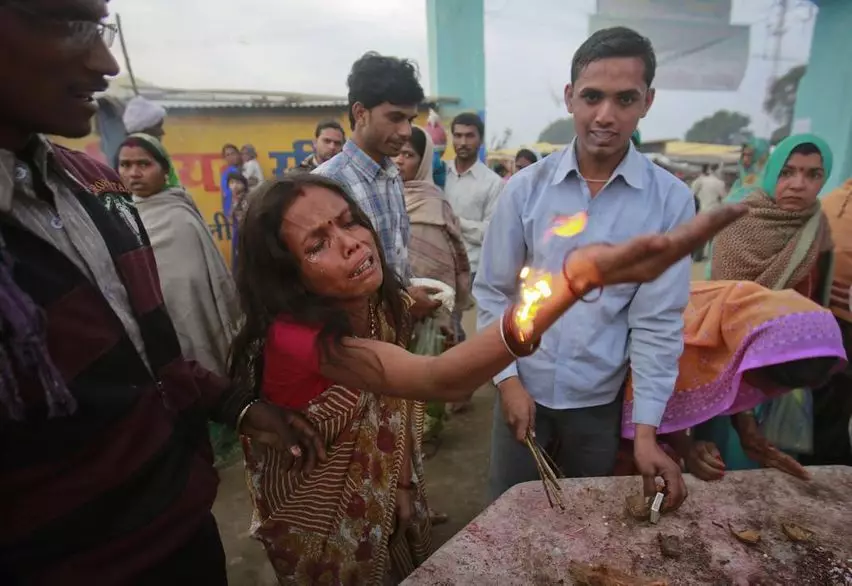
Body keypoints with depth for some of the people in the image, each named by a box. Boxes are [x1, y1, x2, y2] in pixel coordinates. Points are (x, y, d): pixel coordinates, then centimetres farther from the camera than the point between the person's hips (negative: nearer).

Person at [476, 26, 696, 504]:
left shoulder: (671, 200, -9)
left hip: (601, 397, 0)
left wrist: (647, 427, -11)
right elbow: (493, 291, -4)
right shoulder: (526, 188, -9)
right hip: (524, 387, 0)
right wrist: (508, 378, -9)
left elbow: (658, 319, -9)